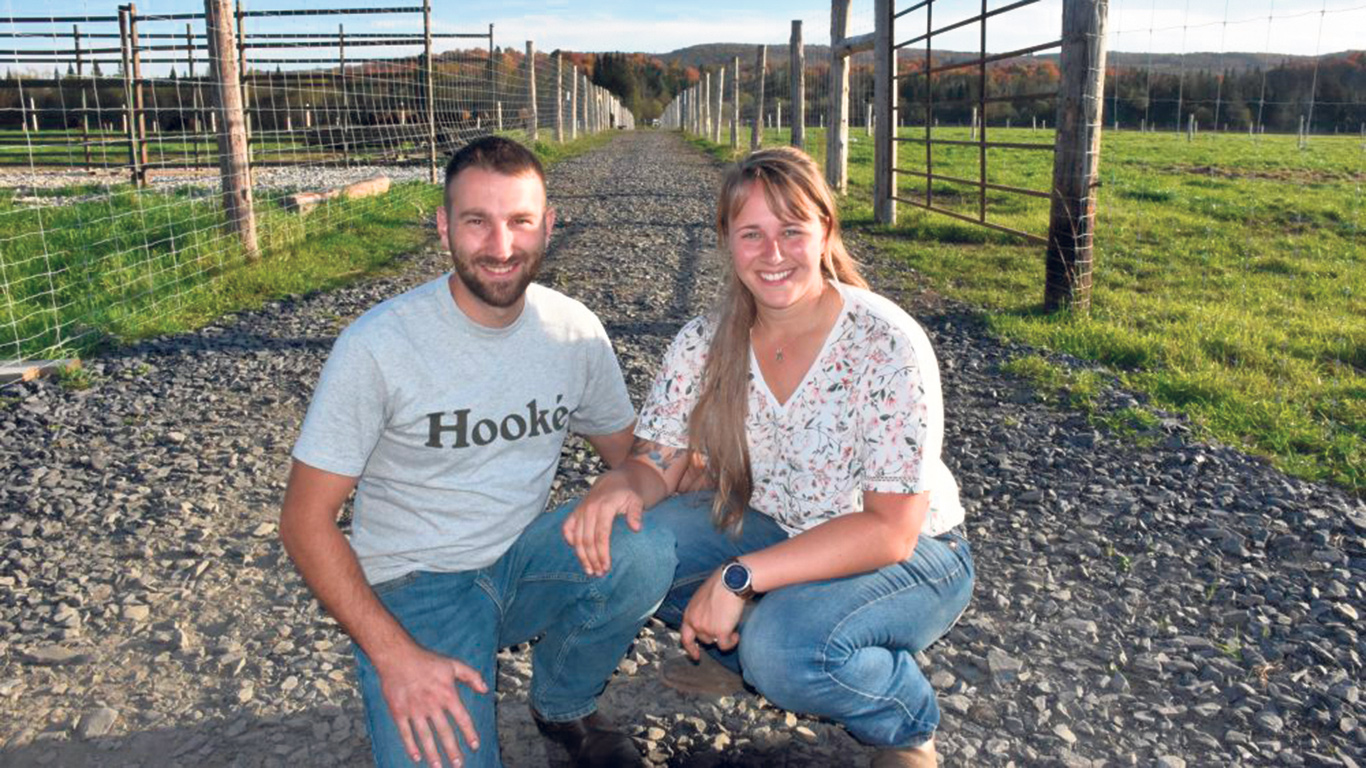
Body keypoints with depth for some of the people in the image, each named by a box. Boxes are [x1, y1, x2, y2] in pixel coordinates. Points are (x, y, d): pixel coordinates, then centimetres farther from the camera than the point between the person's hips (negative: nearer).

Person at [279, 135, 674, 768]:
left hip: (525, 560, 4)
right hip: (414, 588, -3)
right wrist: (394, 655, -21)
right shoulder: (378, 345, -16)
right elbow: (305, 520, -13)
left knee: (644, 553, -26)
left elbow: (630, 456, 9)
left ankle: (563, 706, 3)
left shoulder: (575, 331, -4)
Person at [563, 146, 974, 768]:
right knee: (618, 543, -15)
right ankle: (738, 653, 13)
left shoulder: (888, 346, -25)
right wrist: (617, 486, -33)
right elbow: (654, 464, -7)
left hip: (911, 555, -5)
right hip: (772, 527, 5)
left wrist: (741, 576, -34)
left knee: (785, 645, -34)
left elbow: (890, 531, -27)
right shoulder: (705, 342, -10)